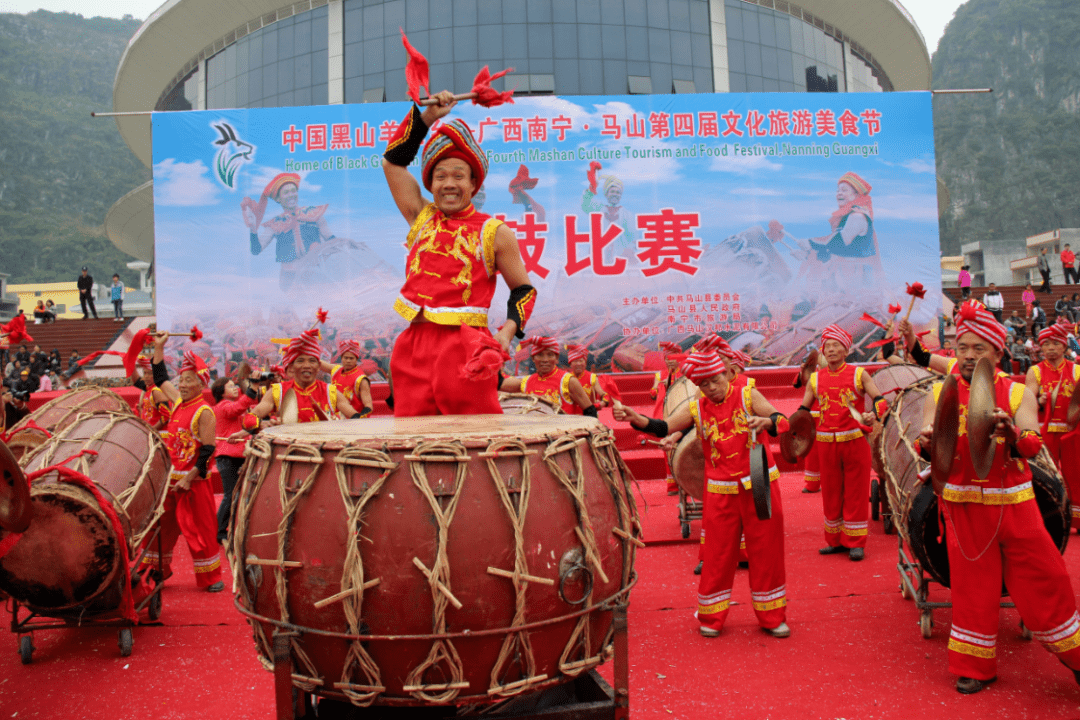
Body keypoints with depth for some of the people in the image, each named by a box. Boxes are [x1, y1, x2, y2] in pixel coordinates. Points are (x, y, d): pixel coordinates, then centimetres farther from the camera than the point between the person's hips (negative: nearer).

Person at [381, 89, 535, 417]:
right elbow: (393, 159, 22)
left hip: (466, 348, -3)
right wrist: (427, 116, 20)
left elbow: (523, 289, 10)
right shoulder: (420, 217, 15)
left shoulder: (495, 232, 6)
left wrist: (508, 330, -6)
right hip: (415, 346, 4)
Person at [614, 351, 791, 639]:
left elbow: (782, 420, -14)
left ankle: (772, 617, 23)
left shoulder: (748, 396, -5)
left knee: (766, 550, 7)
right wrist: (634, 417, -22)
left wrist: (765, 421, -37)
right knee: (718, 553, 7)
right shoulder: (695, 409, 1)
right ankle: (711, 617, 22)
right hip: (721, 491, 1)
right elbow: (663, 427, -5)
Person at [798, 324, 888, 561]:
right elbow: (803, 410, 11)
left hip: (855, 441, -3)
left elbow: (881, 400, -4)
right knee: (831, 492, 9)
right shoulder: (815, 379, 7)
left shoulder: (859, 374, 0)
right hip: (826, 442, 3)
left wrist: (873, 414, -24)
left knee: (855, 492, 3)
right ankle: (836, 540, 21)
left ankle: (856, 543, 12)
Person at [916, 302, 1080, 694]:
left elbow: (1033, 443, -19)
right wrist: (927, 444, -36)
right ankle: (975, 666, 24)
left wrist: (1011, 433, -42)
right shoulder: (941, 394, -2)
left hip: (1014, 504, 0)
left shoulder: (1018, 393, -4)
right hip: (964, 506, 0)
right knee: (973, 586, 7)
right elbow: (928, 444, -12)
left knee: (1043, 581, 7)